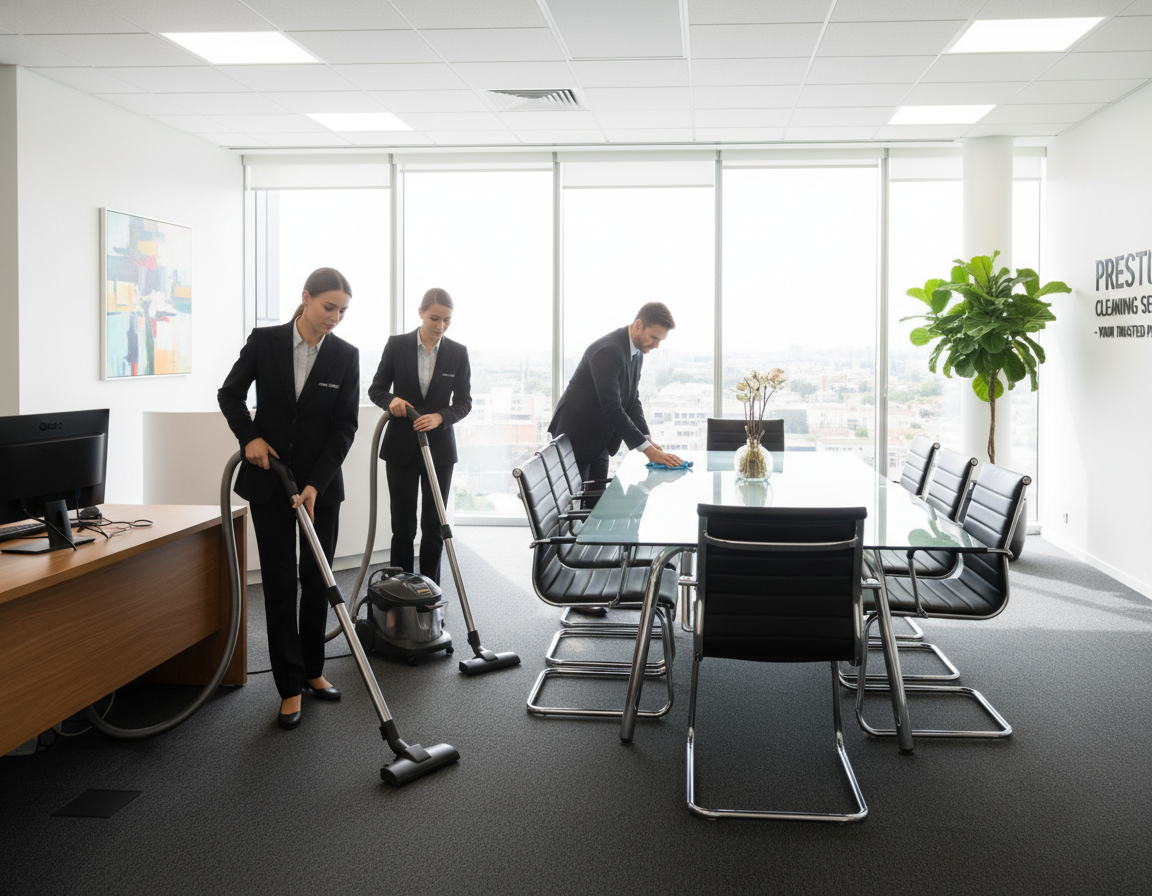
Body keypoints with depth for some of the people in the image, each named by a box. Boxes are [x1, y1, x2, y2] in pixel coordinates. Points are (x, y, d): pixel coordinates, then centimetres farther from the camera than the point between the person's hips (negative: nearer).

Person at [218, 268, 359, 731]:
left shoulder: (346, 355, -5)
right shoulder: (264, 341, -6)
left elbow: (345, 426, -7)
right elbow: (229, 394, 6)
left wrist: (316, 485, -15)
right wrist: (249, 436, -11)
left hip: (321, 483, 1)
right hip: (268, 479, -1)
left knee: (317, 580, 7)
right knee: (280, 583, 1)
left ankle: (312, 669, 25)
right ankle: (290, 686, 8)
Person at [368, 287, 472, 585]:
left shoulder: (458, 353, 0)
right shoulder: (397, 345, -2)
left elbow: (464, 402, 0)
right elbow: (376, 389, 3)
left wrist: (440, 417, -20)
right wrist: (391, 400, -19)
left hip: (439, 448, 1)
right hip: (401, 447, 0)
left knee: (434, 525, 4)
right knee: (402, 524, 3)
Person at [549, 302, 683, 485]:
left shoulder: (637, 353, 4)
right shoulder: (607, 351, -26)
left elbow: (633, 400, 8)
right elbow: (612, 408, -31)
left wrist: (648, 439, -7)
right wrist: (647, 449, -30)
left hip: (599, 443, 9)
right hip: (576, 438, -9)